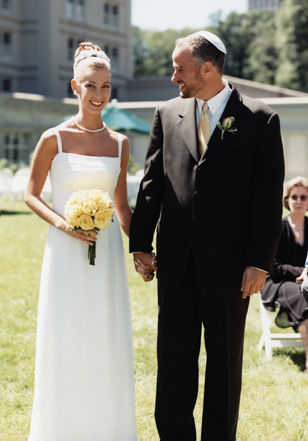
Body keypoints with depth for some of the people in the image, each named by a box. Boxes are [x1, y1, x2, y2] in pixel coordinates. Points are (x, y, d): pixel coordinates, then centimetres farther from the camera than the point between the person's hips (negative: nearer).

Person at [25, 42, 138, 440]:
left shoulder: (119, 143, 6)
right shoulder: (54, 139, -4)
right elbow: (31, 195, 2)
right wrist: (62, 223, -13)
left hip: (107, 253, 3)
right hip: (66, 254, -3)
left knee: (107, 345, 6)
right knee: (64, 344, 1)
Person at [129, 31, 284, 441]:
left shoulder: (259, 120, -4)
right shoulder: (168, 114, 7)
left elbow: (269, 198, -6)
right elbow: (151, 184, 9)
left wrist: (260, 262, -11)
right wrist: (141, 244, 4)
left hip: (228, 266, -3)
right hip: (177, 265, 3)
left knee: (225, 365, 9)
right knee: (174, 360, 8)